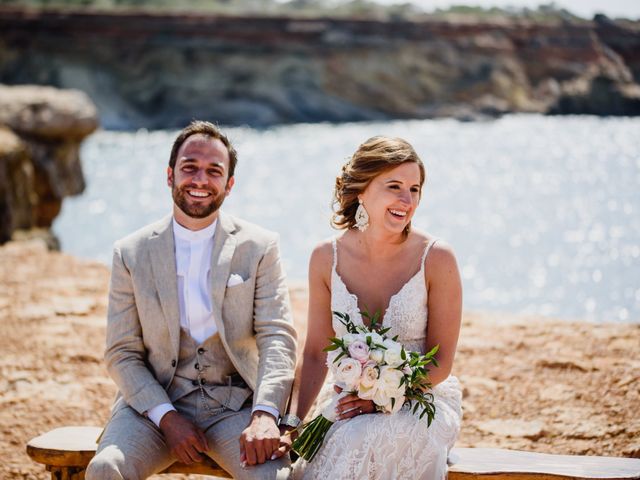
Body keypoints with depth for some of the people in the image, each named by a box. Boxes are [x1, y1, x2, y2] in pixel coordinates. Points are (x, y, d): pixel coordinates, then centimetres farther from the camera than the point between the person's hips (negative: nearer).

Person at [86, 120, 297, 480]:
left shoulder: (260, 247, 3)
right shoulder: (131, 254, 5)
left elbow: (278, 337, -5)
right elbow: (122, 354, 4)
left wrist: (265, 415, -22)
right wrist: (167, 418, -12)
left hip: (235, 404, -1)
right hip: (155, 402, 1)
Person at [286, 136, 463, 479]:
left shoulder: (436, 258, -11)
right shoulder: (326, 258, -2)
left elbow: (440, 362, -6)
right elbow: (316, 354, 3)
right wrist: (292, 422, -11)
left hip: (423, 398, -2)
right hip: (350, 399, 2)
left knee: (358, 440, -34)